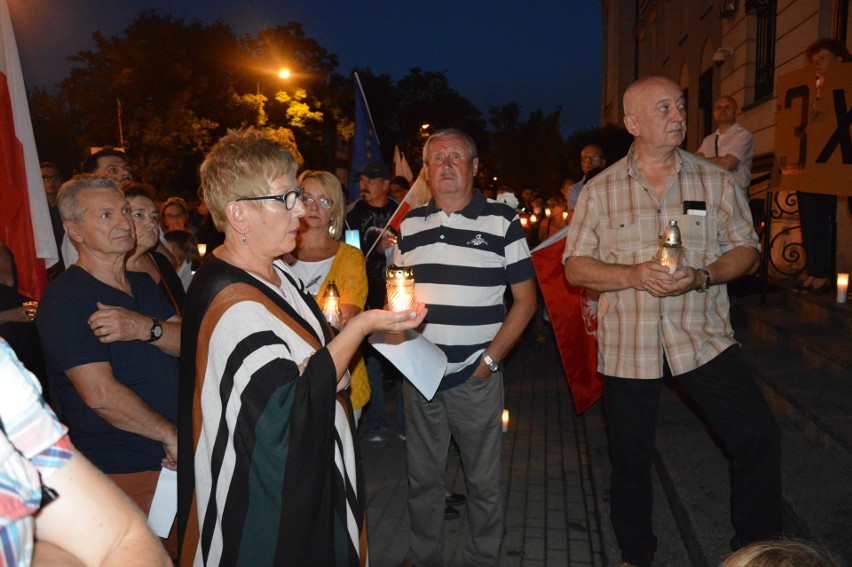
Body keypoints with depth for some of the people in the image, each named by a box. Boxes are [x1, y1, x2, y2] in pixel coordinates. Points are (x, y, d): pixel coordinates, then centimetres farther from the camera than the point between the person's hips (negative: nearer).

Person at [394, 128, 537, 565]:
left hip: (476, 377, -3)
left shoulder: (502, 221, -3)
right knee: (421, 478, 16)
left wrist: (490, 360, -10)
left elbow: (525, 300, -3)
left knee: (483, 480, 10)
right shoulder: (410, 224, 8)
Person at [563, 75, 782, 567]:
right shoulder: (600, 191, 1)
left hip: (703, 337, 1)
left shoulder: (716, 182, 4)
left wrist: (702, 276, -16)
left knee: (759, 437, -8)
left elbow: (747, 250, 5)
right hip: (627, 344, 0)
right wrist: (634, 275, -17)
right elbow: (575, 267, -1)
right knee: (630, 457, 10)